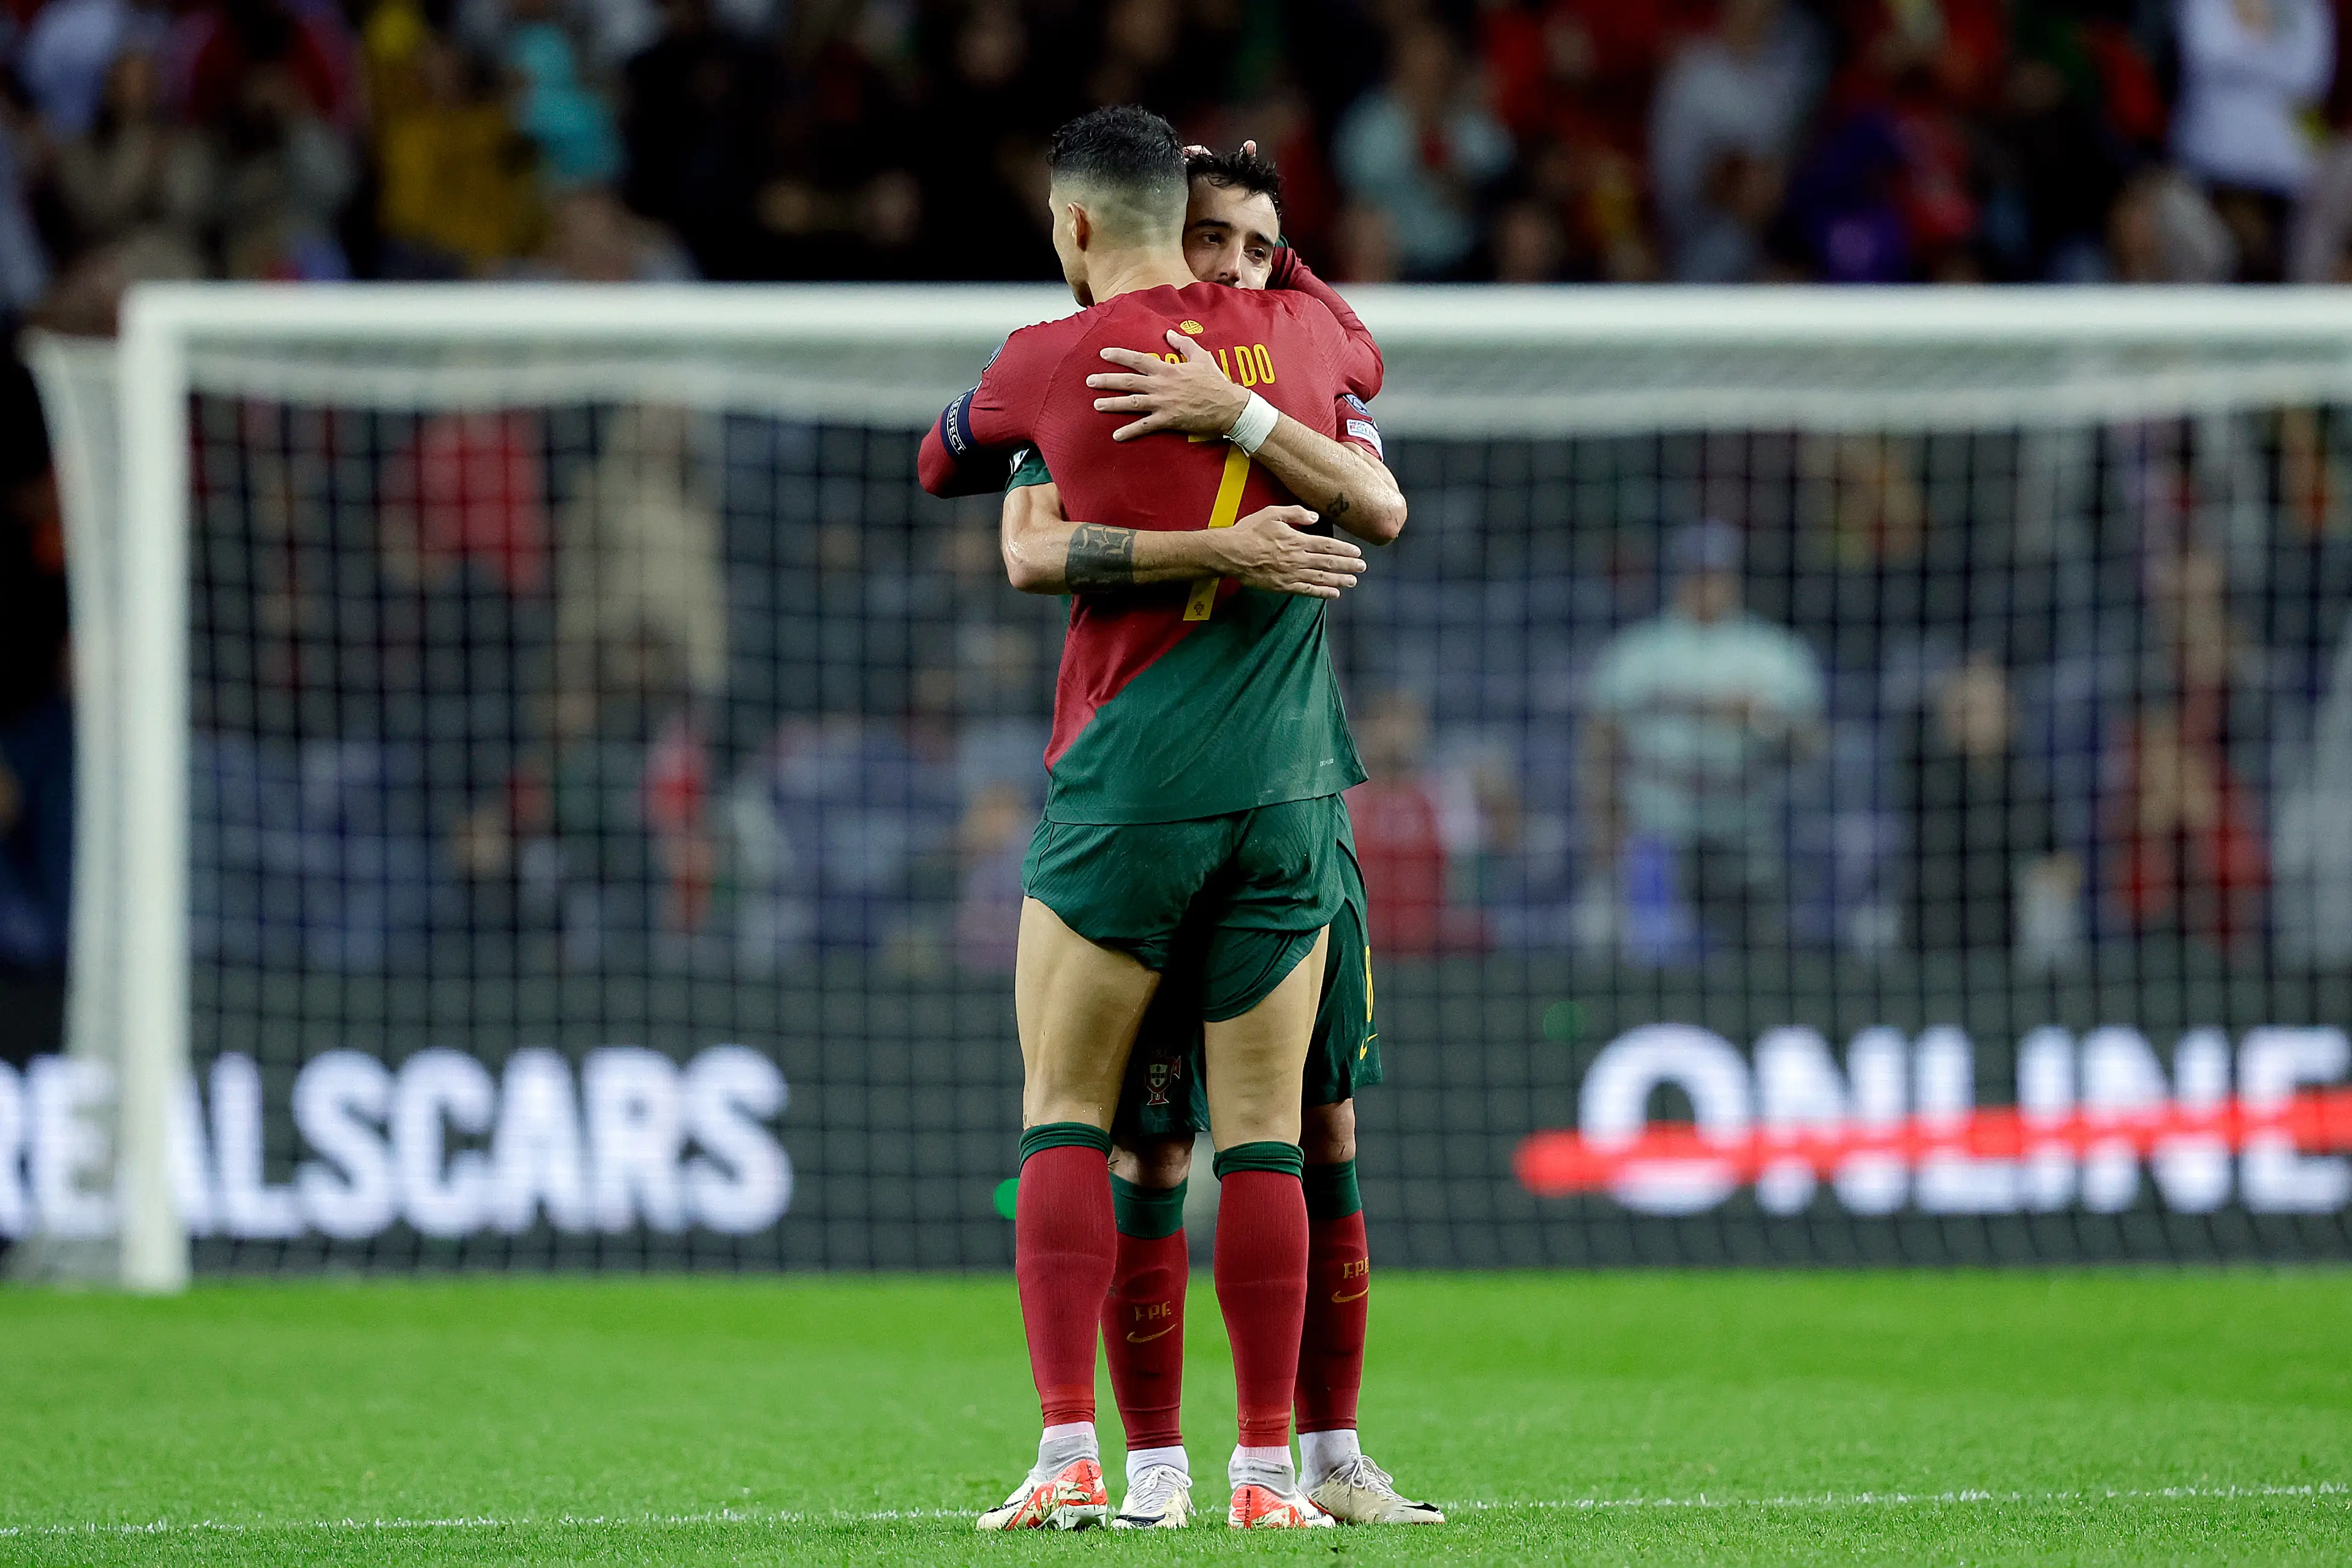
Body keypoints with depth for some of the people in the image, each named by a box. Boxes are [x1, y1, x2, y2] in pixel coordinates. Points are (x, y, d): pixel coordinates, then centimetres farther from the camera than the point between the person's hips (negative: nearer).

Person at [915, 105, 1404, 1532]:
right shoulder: (1298, 333, 7)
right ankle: (1269, 1468, 3)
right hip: (1289, 782, 3)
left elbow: (944, 465, 18)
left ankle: (1070, 1453, -8)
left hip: (1126, 777, -3)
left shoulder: (1053, 363, -2)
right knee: (1267, 1135, 4)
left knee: (1064, 1117, 3)